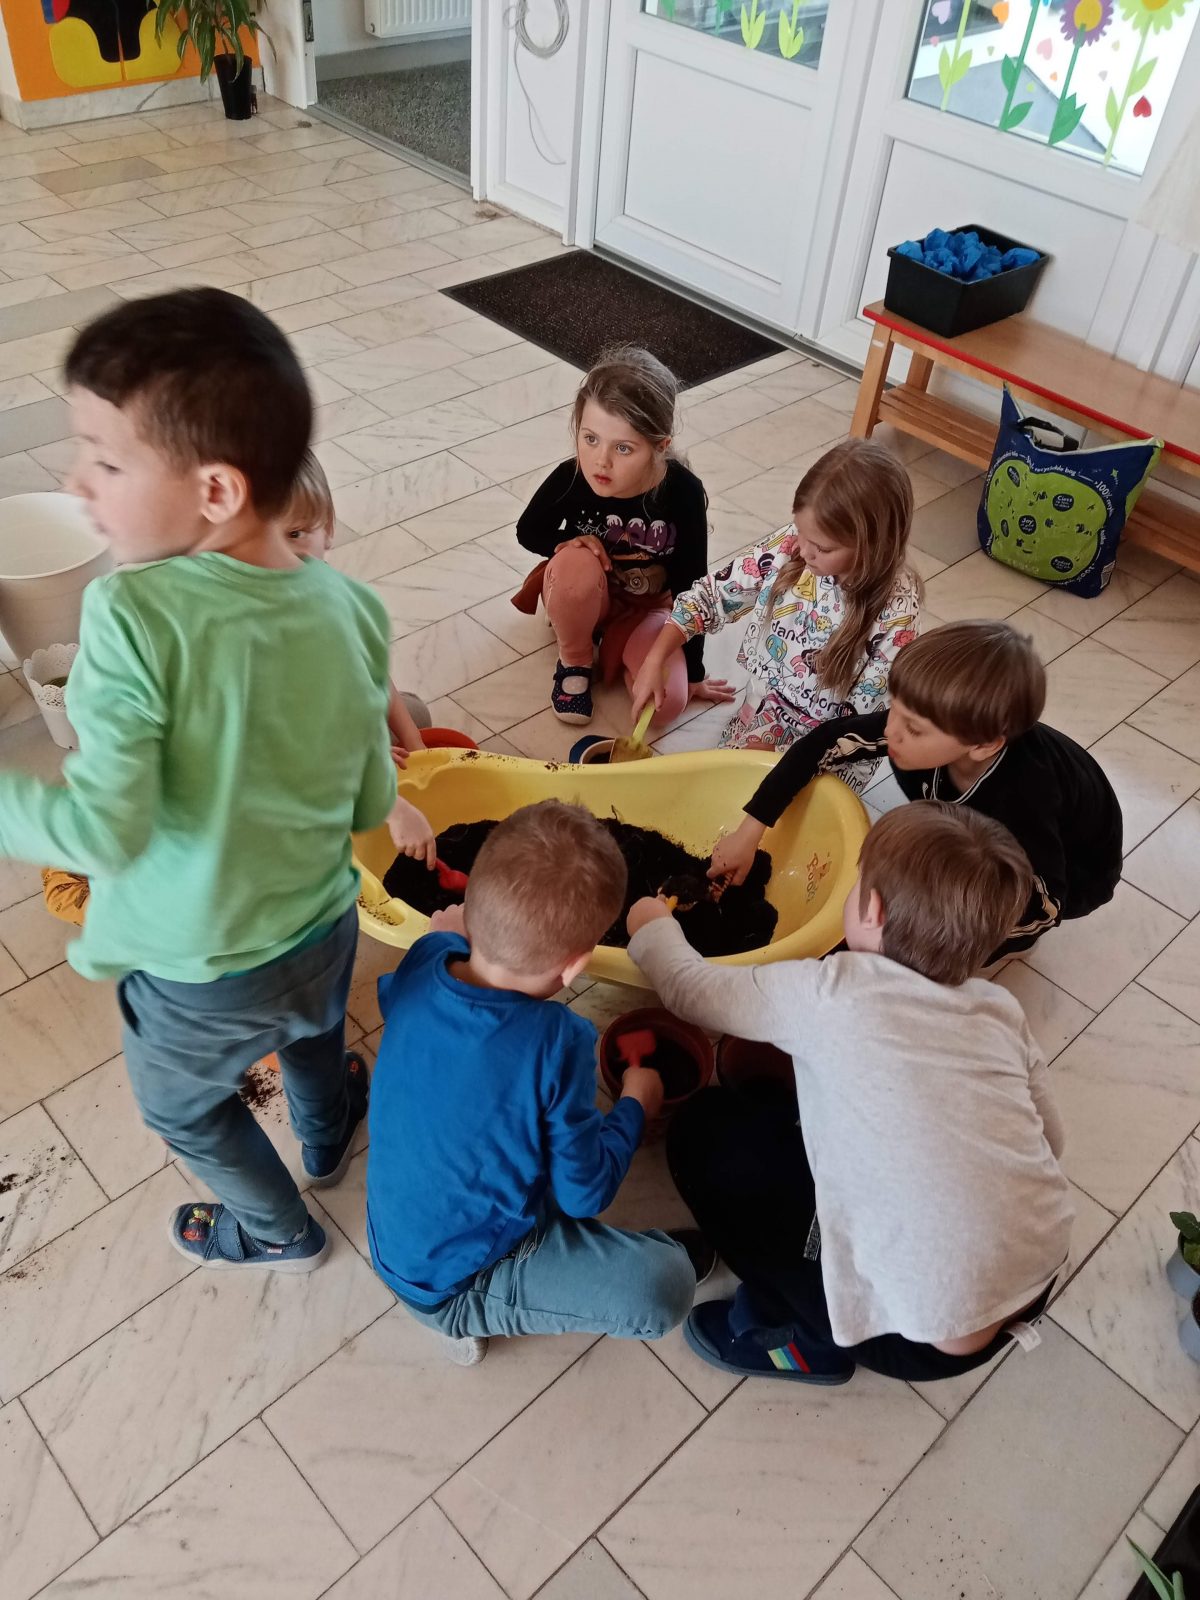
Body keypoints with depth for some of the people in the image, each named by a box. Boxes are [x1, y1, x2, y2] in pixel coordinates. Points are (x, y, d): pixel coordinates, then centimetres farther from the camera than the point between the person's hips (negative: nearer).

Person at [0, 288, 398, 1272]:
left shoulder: (132, 615, -29)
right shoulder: (349, 609, -14)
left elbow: (104, 829, -29)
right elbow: (372, 804, -5)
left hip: (196, 972, -4)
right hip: (323, 929, 4)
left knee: (183, 1109, 30)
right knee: (314, 1031, 38)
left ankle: (279, 1232, 54)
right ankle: (327, 1134, 67)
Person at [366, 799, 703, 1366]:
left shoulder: (422, 965, -17)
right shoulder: (557, 1043, -33)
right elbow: (586, 1192, -19)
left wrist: (442, 938, 21)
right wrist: (635, 1105, -4)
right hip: (449, 1285, -7)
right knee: (665, 1283, -17)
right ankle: (471, 1314, 0)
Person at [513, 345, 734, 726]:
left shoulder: (683, 493, -29)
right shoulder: (571, 478, -26)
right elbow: (528, 531, -3)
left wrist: (693, 674, -9)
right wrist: (568, 542, -26)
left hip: (647, 607, -1)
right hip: (584, 597, 1)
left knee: (667, 701, -25)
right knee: (576, 564, -36)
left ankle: (615, 643, 7)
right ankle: (575, 660, -7)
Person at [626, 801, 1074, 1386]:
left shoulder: (830, 993, -12)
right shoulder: (1001, 1010, 2)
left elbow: (693, 991, 1)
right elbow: (1049, 1139, 10)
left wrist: (652, 928, 23)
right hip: (1036, 1288, 6)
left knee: (705, 1127, 5)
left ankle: (804, 1339, 10)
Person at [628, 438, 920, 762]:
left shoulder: (895, 611, -25)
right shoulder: (790, 547, -16)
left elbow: (865, 720, -20)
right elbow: (712, 594, -5)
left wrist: (776, 753, -23)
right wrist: (653, 662, -13)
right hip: (762, 710, 4)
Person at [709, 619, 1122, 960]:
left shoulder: (1022, 796, -43)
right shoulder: (922, 722, -30)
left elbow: (1046, 906, -32)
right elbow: (826, 741, -20)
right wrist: (748, 832, -22)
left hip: (1075, 869, -6)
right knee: (909, 763, -9)